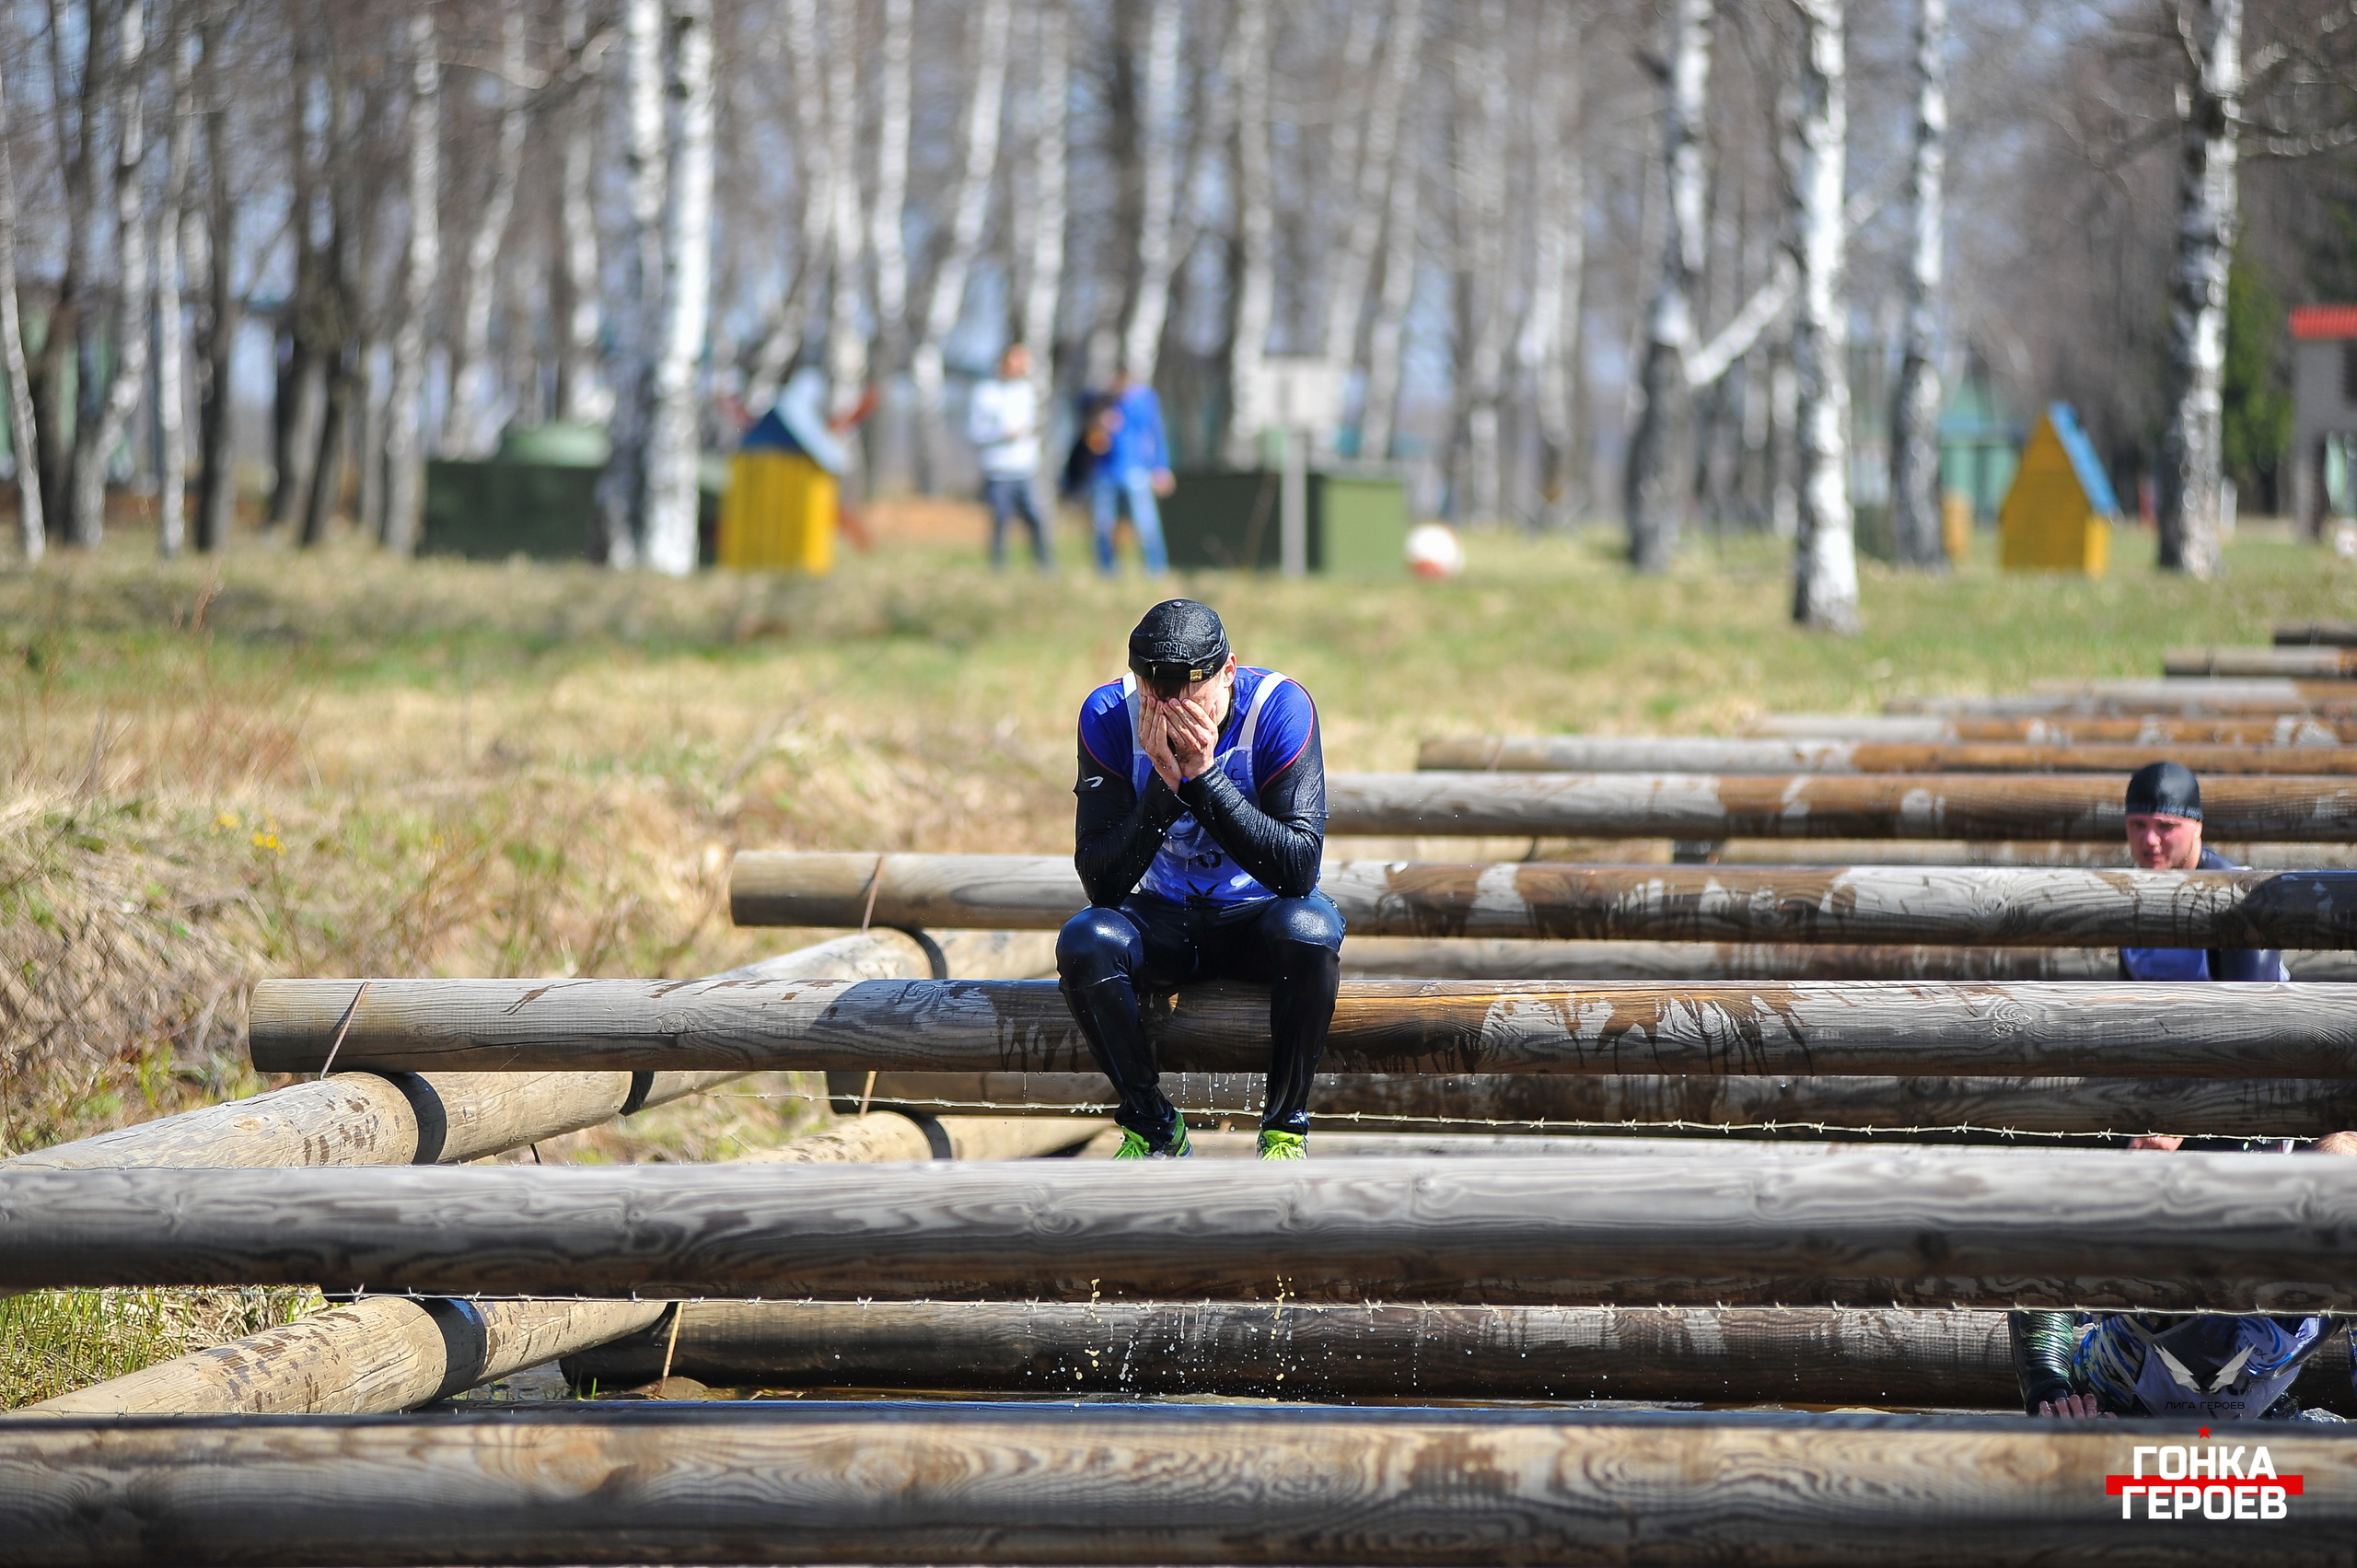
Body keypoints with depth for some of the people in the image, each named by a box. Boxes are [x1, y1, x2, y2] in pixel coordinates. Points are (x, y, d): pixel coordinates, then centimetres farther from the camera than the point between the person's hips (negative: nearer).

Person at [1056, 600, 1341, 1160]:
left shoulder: (1280, 707, -21)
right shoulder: (1109, 715, -16)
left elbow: (1299, 868, -29)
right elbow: (1101, 883, -21)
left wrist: (1203, 777, -35)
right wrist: (1164, 785, -34)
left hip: (1258, 913, -1)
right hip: (1162, 919, 1)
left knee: (1310, 929, -35)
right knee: (1083, 941, -29)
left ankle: (1285, 1126, -13)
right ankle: (1154, 1128, -9)